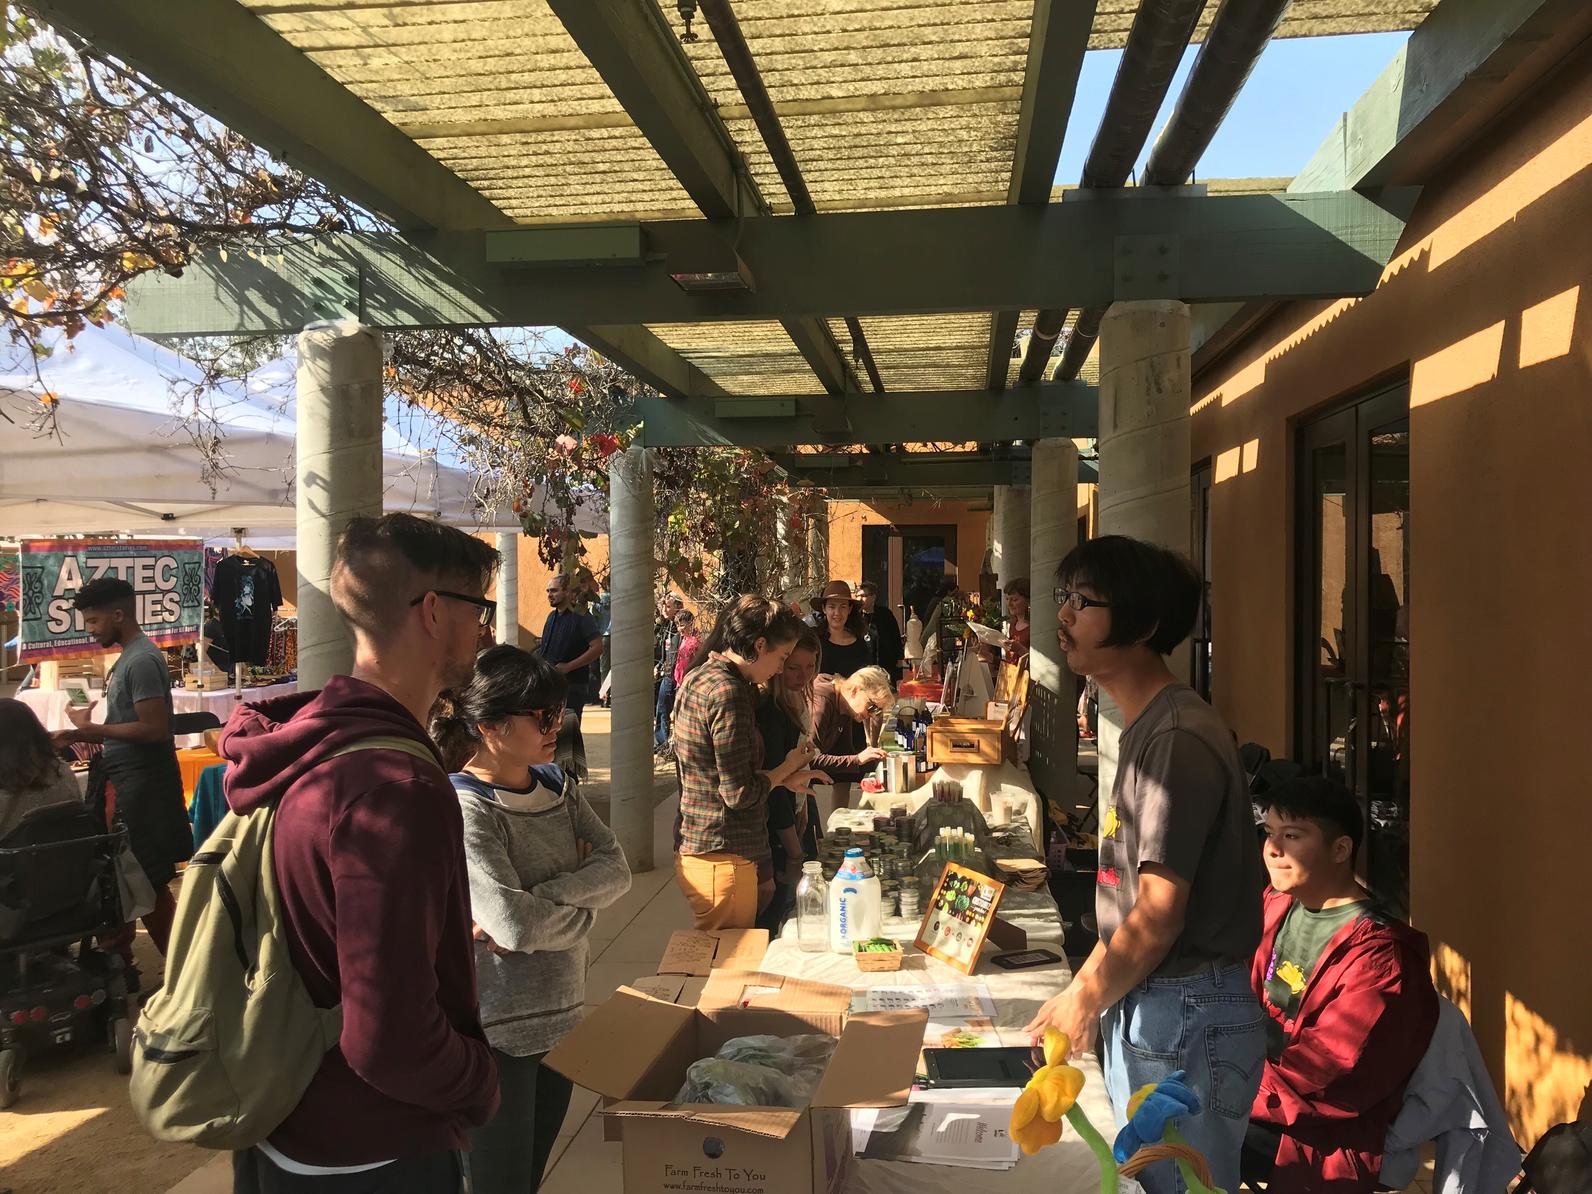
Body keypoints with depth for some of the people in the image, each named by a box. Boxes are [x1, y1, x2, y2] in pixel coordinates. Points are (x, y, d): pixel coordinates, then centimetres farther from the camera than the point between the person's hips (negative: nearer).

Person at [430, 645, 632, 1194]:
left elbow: (617, 870, -5)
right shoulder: (465, 809, -20)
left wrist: (539, 901, -19)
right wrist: (581, 903, -10)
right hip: (495, 1032, -7)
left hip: (561, 1016, 7)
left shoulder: (556, 784, 4)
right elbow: (514, 924, -27)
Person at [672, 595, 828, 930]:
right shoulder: (729, 692, -20)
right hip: (723, 860, -9)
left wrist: (784, 777, 14)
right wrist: (786, 767, -3)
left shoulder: (698, 677, 10)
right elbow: (739, 793, -19)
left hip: (693, 849, 9)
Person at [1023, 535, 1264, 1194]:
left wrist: (1086, 1002, -9)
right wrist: (1082, 987, 12)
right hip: (1145, 1005, 9)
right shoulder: (1145, 729, 11)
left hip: (1186, 1017, -9)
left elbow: (1160, 915, -22)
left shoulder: (1179, 737, -20)